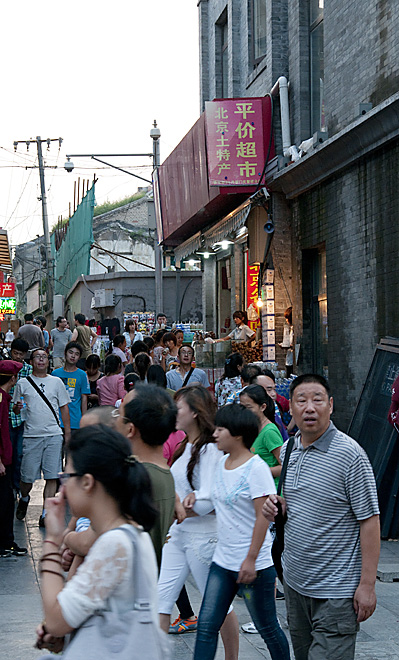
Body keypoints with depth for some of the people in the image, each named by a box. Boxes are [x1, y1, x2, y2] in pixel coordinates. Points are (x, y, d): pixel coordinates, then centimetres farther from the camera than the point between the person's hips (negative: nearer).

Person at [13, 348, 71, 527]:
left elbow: (64, 408, 14)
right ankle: (24, 498, 32)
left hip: (54, 435, 1)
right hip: (31, 435, -1)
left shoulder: (56, 382, 10)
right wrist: (17, 408, -13)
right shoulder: (23, 383, 8)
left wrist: (68, 433, 9)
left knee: (52, 476, -5)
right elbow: (15, 410, 12)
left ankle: (46, 513, 2)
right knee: (27, 477, 0)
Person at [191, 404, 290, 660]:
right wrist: (197, 497, 6)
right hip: (223, 560, 8)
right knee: (206, 626, 3)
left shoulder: (256, 467, -15)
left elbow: (263, 516, -18)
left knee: (268, 629, 6)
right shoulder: (222, 463, 9)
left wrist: (251, 559, -20)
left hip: (254, 564, -8)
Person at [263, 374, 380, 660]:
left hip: (336, 591, -7)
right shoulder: (288, 450, 7)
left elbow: (369, 520, -15)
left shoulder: (350, 454, -15)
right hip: (295, 582, 7)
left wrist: (367, 584, -17)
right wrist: (277, 506, 0)